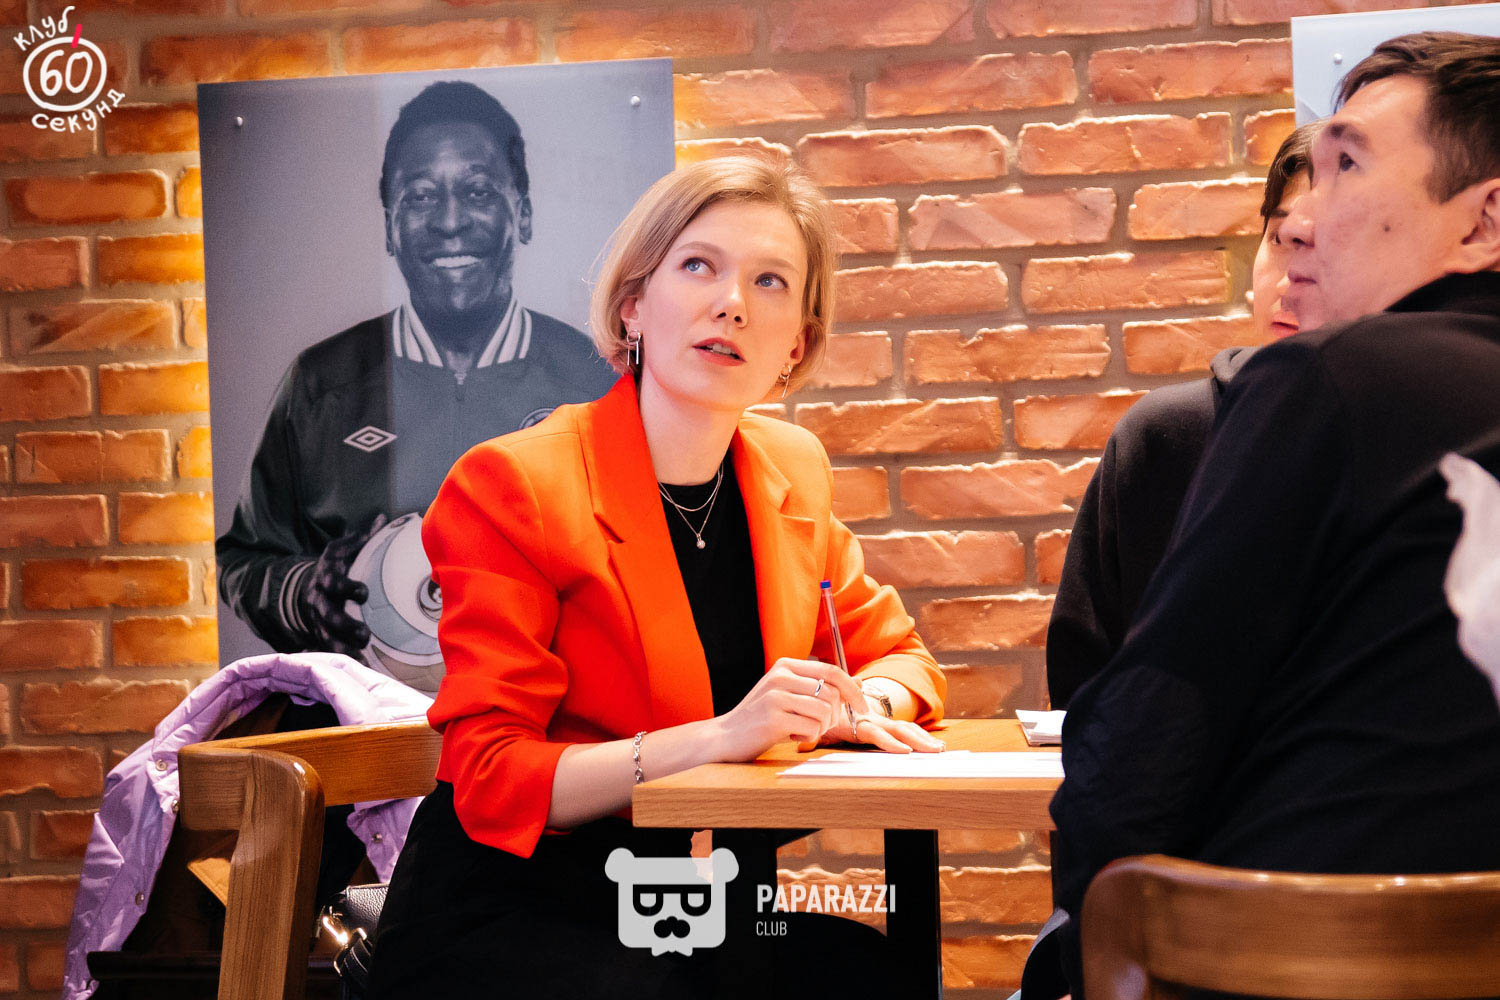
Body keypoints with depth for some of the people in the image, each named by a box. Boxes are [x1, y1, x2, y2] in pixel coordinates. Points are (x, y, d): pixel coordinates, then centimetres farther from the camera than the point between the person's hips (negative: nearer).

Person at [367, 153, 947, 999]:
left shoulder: (790, 470, 8)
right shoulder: (513, 486, -10)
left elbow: (893, 651, 21)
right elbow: (489, 781, -14)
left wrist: (866, 702, -5)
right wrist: (715, 738, -27)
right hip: (518, 909, -5)